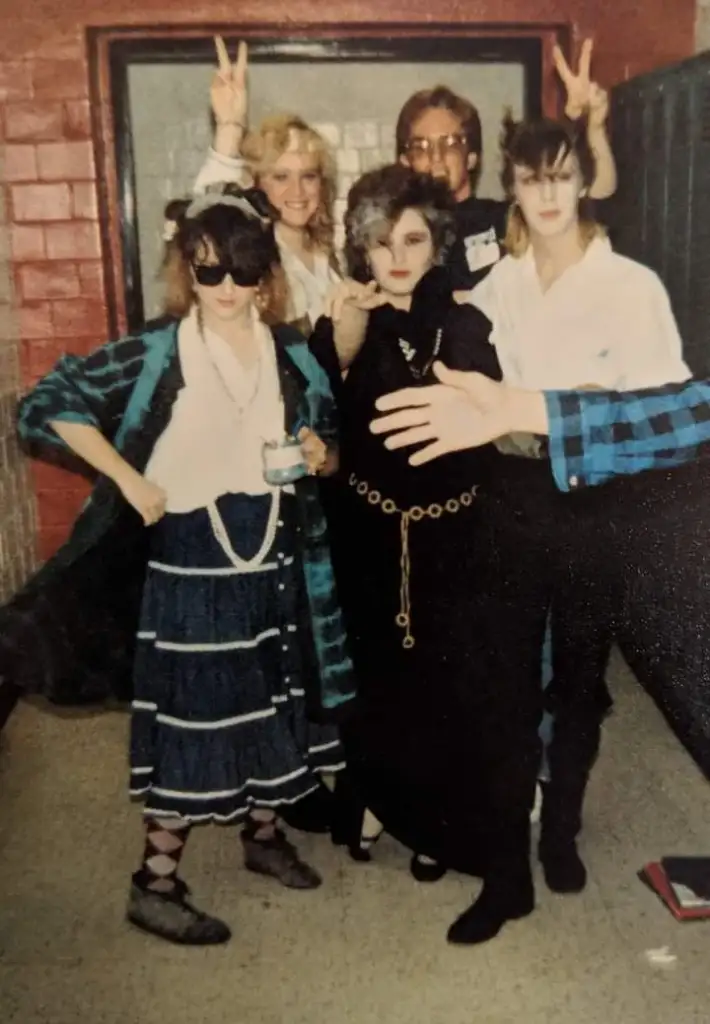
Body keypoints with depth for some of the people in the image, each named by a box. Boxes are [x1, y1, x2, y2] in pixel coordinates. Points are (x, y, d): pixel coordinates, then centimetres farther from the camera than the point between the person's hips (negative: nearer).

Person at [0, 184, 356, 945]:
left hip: (274, 562, 5)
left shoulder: (293, 356, 3)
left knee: (272, 709, 17)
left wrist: (320, 456, -9)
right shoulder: (155, 354, -10)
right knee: (192, 721, 1)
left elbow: (325, 444, 15)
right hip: (188, 563, -5)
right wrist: (130, 481, -15)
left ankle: (263, 834, 40)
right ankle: (155, 883, 18)